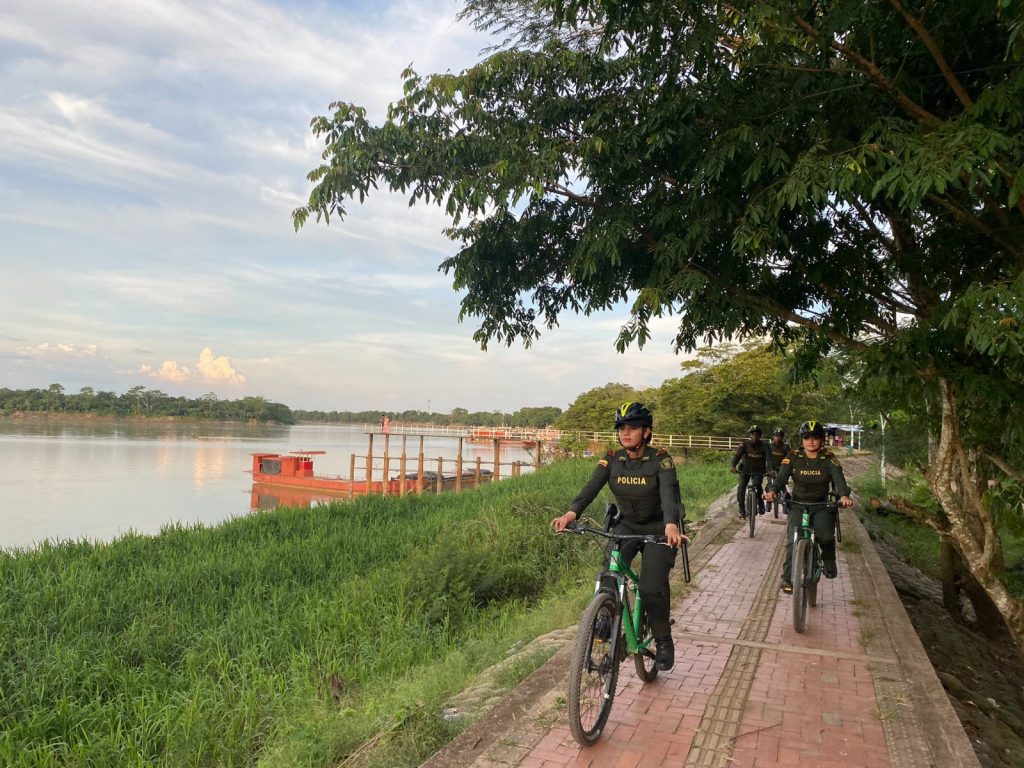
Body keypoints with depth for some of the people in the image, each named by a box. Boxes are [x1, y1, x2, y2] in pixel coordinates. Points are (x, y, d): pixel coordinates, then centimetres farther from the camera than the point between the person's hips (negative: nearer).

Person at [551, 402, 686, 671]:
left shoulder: (660, 460, -16)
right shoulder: (612, 459, -7)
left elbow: (669, 494, -32)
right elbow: (591, 487, -21)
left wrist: (671, 525, -53)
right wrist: (571, 513, -40)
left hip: (658, 528, -3)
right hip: (626, 525, 3)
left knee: (651, 587, -18)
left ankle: (663, 641, 8)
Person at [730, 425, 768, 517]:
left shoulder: (763, 446, -10)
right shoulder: (745, 444, -12)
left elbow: (769, 458, -22)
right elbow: (737, 454, -24)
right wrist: (733, 466, -42)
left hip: (758, 471, 0)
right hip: (745, 469, 0)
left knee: (757, 487, -18)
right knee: (741, 488, -13)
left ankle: (761, 505, 7)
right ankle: (742, 509, 0)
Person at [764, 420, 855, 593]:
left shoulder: (829, 459, -5)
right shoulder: (793, 458, -5)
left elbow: (839, 478, -20)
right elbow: (781, 477, -17)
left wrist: (844, 495, -42)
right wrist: (772, 491, -39)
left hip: (822, 505, 0)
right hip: (798, 504, 0)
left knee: (826, 535, -24)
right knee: (793, 540, -15)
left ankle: (829, 561, 9)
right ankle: (788, 579, -6)